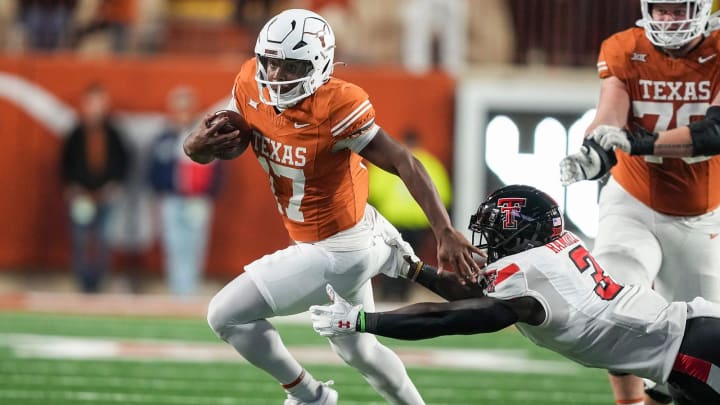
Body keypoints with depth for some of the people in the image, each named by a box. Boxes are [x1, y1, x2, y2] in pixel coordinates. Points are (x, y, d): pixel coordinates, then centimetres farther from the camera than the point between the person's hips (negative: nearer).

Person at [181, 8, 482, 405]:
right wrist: (196, 145, -24)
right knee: (358, 349, 26)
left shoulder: (333, 108, -27)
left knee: (226, 315, -6)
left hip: (335, 251, -8)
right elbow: (222, 144, 1)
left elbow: (405, 164, -25)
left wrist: (445, 233, -32)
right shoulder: (252, 85, -7)